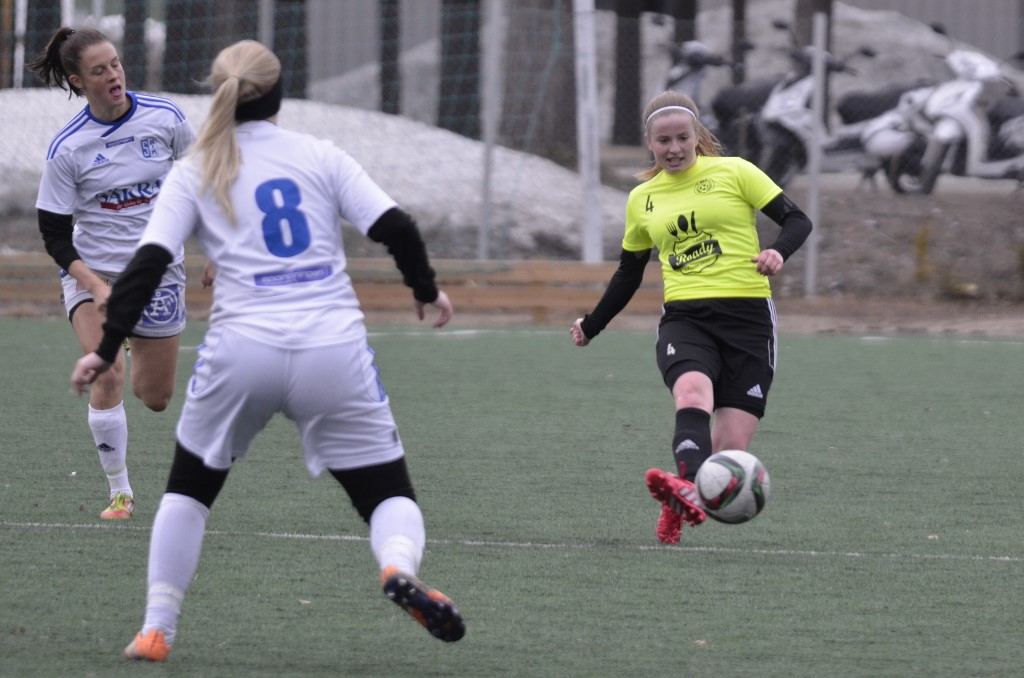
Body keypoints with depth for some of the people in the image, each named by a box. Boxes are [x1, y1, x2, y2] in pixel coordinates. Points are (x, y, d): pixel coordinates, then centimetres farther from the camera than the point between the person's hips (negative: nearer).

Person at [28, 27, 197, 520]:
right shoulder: (67, 149, -15)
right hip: (92, 270, -2)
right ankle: (119, 492, -7)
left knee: (156, 399, 9)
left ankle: (140, 360, 47)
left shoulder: (165, 118, -9)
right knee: (108, 376, -23)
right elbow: (55, 236, -10)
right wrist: (96, 287, -24)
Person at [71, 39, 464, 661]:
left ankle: (156, 631, 13)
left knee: (189, 487, 22)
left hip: (242, 352, 0)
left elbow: (148, 263, 0)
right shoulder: (321, 156, 10)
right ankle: (399, 566, -26)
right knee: (389, 491, 8)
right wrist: (427, 290, 19)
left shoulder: (195, 172, 10)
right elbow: (395, 227, 2)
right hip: (334, 348, 0)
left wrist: (107, 350, 1)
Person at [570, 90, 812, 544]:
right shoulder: (642, 200, 17)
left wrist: (779, 252, -17)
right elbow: (628, 273, 31)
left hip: (747, 318, -2)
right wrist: (592, 326, 34)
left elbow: (798, 221, 4)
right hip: (684, 320, 2)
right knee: (692, 393, -34)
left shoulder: (734, 172, 5)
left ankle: (678, 506, 15)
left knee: (730, 450, -11)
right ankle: (689, 490, -58)